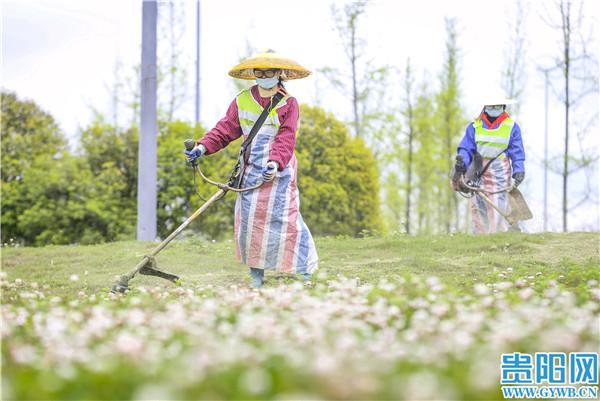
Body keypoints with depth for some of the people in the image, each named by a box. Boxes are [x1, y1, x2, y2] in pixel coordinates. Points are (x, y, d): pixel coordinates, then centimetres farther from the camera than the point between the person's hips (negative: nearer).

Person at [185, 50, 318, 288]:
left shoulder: (288, 104, -1)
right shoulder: (242, 101, 9)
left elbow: (285, 139, -12)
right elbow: (224, 130, 6)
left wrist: (275, 163, -29)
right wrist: (203, 147, -11)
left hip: (279, 170, -3)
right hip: (251, 169, 4)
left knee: (286, 219, -9)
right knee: (249, 220, 0)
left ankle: (304, 272, -2)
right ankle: (256, 275, 9)